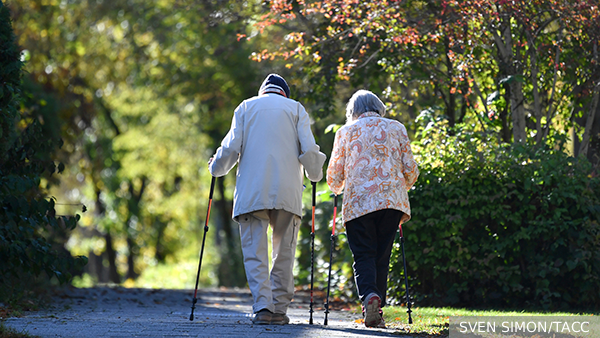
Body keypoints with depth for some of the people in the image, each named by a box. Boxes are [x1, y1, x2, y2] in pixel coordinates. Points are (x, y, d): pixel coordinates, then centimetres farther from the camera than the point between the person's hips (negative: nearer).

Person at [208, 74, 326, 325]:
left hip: (251, 191, 0)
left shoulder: (245, 107, 14)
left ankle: (263, 307, -15)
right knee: (284, 252, 8)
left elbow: (231, 147, 4)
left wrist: (216, 168, 22)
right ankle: (279, 309, 5)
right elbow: (308, 150, 3)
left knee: (255, 251, -1)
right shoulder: (295, 108, 13)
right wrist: (314, 175, 21)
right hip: (288, 191, 0)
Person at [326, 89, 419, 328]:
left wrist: (338, 190, 35)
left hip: (358, 202, -1)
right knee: (382, 257, 8)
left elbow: (334, 176, 13)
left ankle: (369, 294, -28)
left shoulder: (345, 132, 12)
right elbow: (410, 170, 11)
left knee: (363, 255, 0)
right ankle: (377, 312, 3)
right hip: (392, 200, 1)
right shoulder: (397, 128, 15)